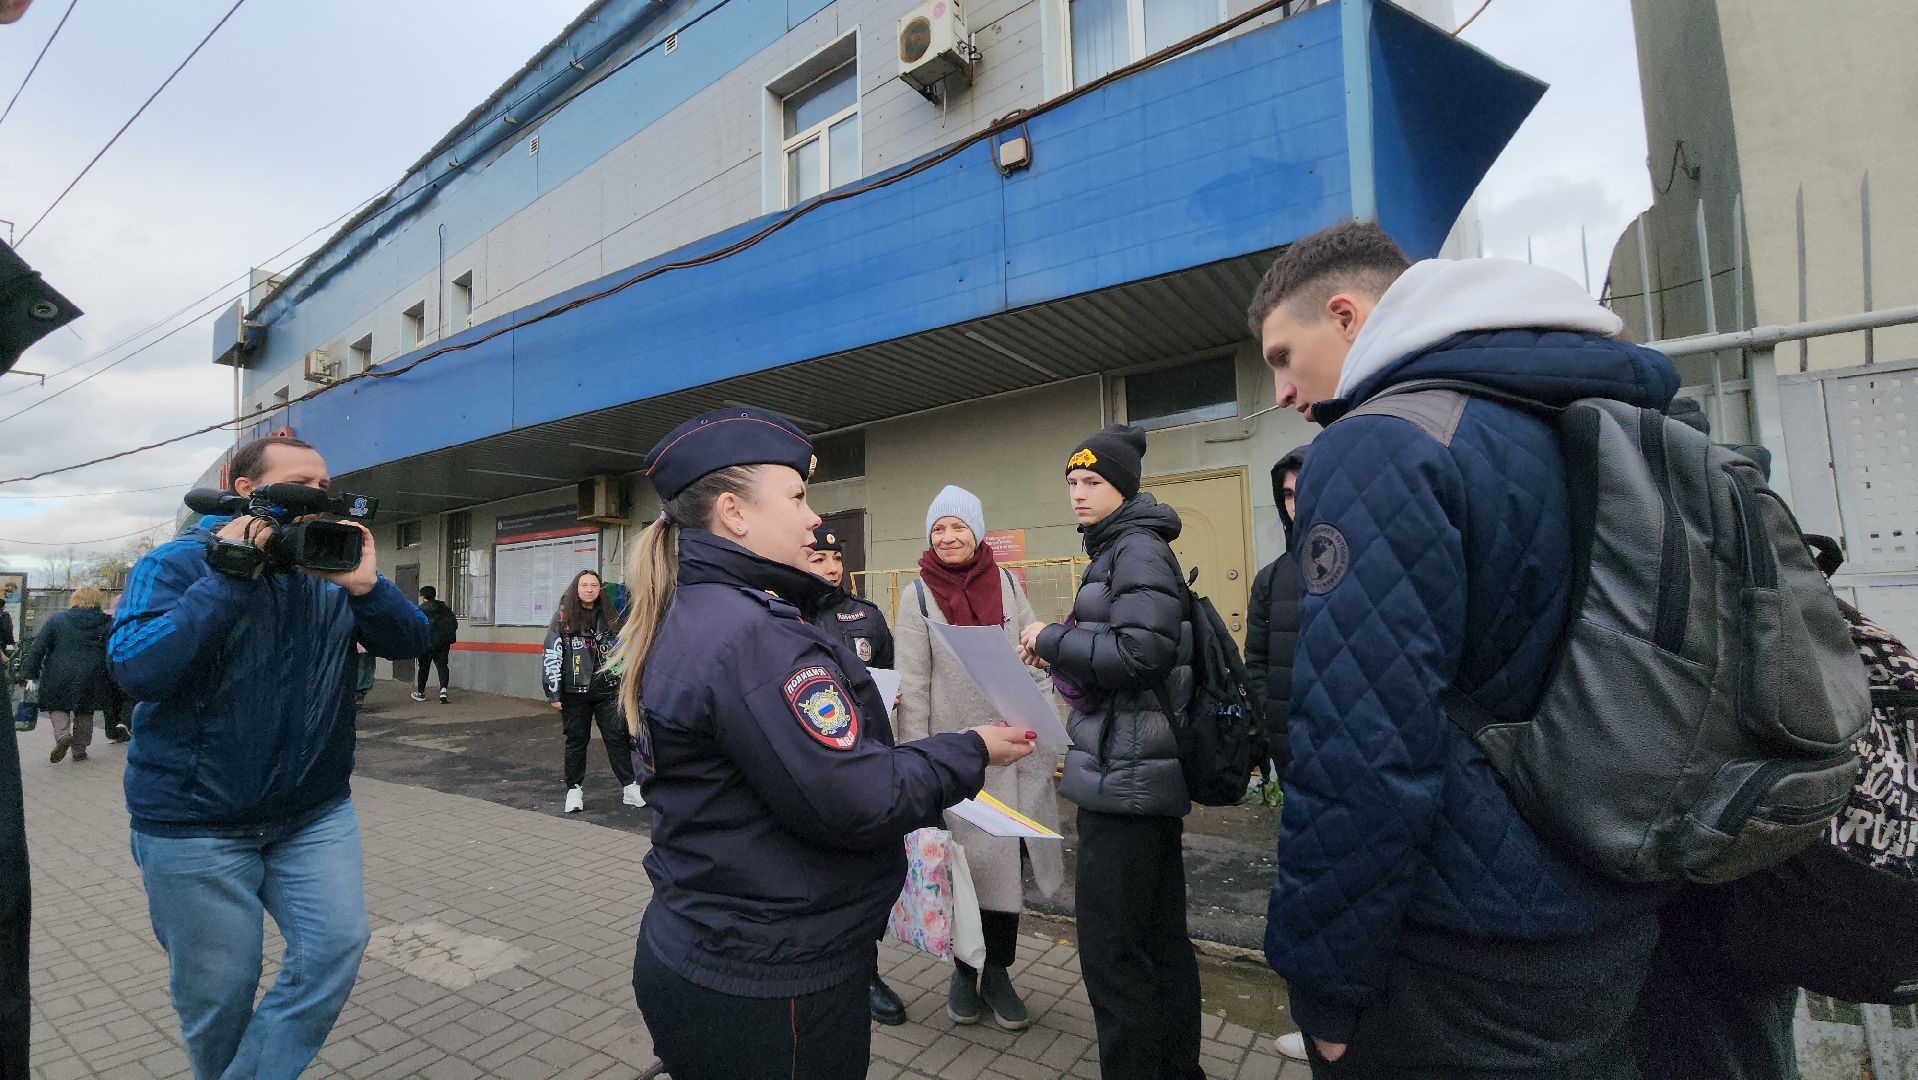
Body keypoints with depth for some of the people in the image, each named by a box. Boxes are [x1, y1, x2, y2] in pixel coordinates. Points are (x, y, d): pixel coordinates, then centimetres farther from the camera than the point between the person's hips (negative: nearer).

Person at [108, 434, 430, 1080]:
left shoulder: (333, 569, 2)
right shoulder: (175, 564, -9)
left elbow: (410, 643, -6)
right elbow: (138, 671, -24)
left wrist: (365, 585, -23)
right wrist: (232, 575, -25)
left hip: (316, 812, 3)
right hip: (195, 821, -3)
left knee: (337, 944, -3)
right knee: (218, 991, 9)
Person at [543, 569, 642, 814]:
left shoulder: (609, 615, 7)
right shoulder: (563, 616, -3)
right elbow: (552, 655, -5)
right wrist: (553, 693, -9)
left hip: (607, 689, 2)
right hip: (575, 691, -2)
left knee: (617, 737, 2)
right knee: (576, 739, 8)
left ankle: (629, 787, 9)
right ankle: (574, 790, 21)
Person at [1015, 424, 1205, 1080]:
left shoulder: (1138, 548, -12)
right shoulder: (1115, 550, 18)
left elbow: (1139, 652, -22)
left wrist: (1051, 640, -13)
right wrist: (1060, 655, 8)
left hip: (1128, 774, -10)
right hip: (1138, 772, 10)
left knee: (1111, 948, -2)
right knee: (1159, 935, 20)